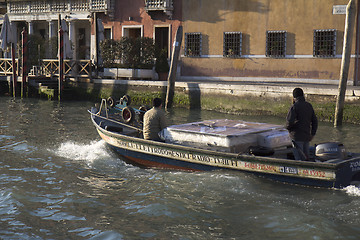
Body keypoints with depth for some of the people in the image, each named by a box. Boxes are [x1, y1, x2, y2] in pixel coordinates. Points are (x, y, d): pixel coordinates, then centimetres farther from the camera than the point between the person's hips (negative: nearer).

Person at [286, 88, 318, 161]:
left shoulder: (295, 106, -12)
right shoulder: (309, 105, 10)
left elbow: (290, 121, -20)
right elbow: (315, 121, 13)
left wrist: (288, 127, 1)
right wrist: (312, 134, 18)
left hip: (297, 136, -7)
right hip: (307, 135, 7)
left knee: (299, 159, -6)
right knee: (306, 157, 14)